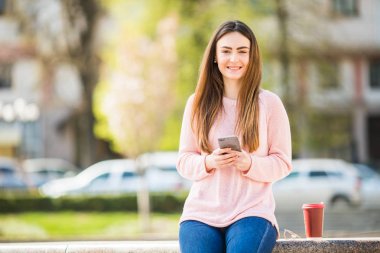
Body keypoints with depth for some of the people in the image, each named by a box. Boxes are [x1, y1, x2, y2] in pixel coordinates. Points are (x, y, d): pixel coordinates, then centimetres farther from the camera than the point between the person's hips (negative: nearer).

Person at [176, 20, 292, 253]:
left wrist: (250, 163, -16)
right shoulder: (197, 103, 8)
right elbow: (184, 161, 8)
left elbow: (283, 162, 3)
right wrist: (209, 162, -13)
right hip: (202, 212, 2)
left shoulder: (269, 103, 3)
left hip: (252, 212, -1)